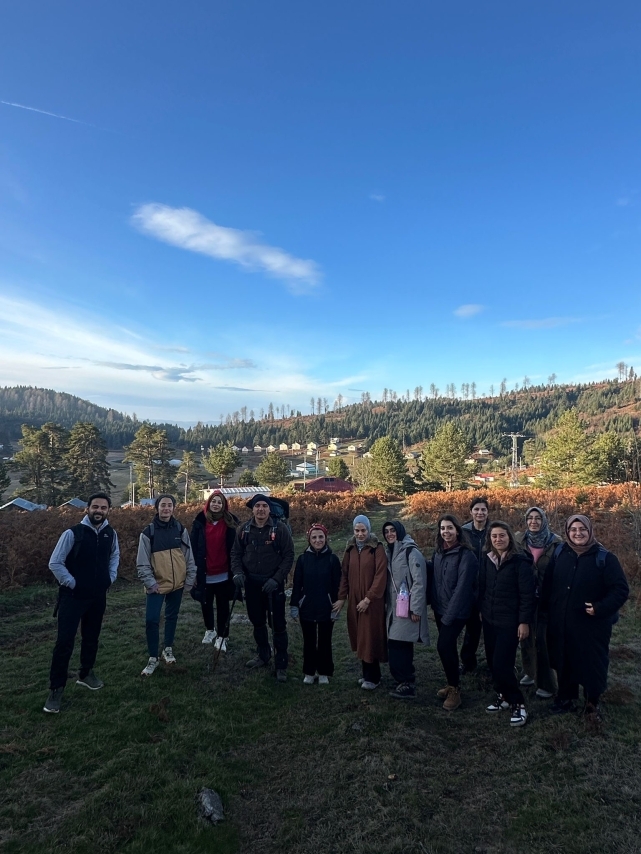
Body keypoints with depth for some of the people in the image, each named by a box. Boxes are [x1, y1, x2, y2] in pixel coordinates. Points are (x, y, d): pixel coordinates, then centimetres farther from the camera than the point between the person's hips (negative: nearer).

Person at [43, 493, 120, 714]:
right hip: (73, 596, -4)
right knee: (65, 642, -4)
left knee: (91, 637, 18)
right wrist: (72, 583, -11)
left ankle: (86, 673, 38)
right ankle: (56, 689, 9)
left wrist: (110, 577, 5)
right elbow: (55, 563, -11)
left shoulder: (111, 534, -3)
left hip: (98, 596, 5)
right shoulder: (72, 533, -17)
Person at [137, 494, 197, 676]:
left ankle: (168, 649, 34)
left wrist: (190, 580, 2)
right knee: (152, 620, -6)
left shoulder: (180, 529, 0)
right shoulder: (148, 532, -7)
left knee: (172, 617, 15)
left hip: (177, 583, 2)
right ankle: (153, 658, 10)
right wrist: (150, 582, -11)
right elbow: (142, 562, -5)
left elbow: (189, 557, 4)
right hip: (157, 585, -2)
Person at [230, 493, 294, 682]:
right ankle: (262, 655, 39)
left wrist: (276, 579, -17)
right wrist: (237, 572, -11)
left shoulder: (280, 529, -10)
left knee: (278, 625, -1)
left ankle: (281, 665, 12)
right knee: (257, 622, 19)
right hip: (251, 583, 4)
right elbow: (236, 553, 7)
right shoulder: (243, 530, 1)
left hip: (273, 583, -4)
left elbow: (288, 555, -9)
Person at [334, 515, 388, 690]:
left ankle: (373, 677, 13)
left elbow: (381, 576, -15)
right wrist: (341, 597, 2)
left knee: (370, 638, -1)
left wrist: (368, 598, -17)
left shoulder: (377, 548, -10)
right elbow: (344, 574, 8)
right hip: (354, 600, 5)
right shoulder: (350, 548, 7)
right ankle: (367, 673, 25)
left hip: (372, 601, -5)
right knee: (360, 638, 11)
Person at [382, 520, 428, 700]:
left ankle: (405, 684, 3)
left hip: (408, 608, -8)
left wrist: (415, 609, -19)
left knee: (396, 645, -9)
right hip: (394, 608, 8)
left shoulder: (411, 552, -13)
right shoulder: (390, 553, 13)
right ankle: (407, 682, 24)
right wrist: (386, 604, 15)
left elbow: (419, 582, -17)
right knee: (402, 646, 13)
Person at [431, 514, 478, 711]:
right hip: (440, 609, 7)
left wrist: (450, 614, -19)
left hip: (457, 611, -7)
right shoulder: (438, 552, 5)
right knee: (448, 646, 15)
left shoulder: (466, 554, -16)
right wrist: (435, 606, 5)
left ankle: (454, 689, 6)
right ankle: (453, 684, 32)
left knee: (444, 645, -13)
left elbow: (462, 587, -19)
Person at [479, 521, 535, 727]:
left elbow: (527, 593, -13)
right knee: (493, 662, 10)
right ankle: (503, 696, 30)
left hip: (510, 621, -5)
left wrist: (525, 621, -14)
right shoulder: (487, 560, 4)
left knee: (501, 664, -8)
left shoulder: (520, 561, -13)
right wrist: (482, 611, 11)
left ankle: (518, 703, 10)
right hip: (489, 619, 6)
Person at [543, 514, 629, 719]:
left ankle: (592, 703, 33)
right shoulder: (560, 554, 0)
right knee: (564, 663, 15)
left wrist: (600, 608, -23)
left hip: (592, 625, -3)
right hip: (561, 624, 3)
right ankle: (567, 698, 36)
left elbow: (621, 590, -12)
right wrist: (547, 608, 1)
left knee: (592, 664, 10)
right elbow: (548, 585, 9)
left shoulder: (605, 558, -10)